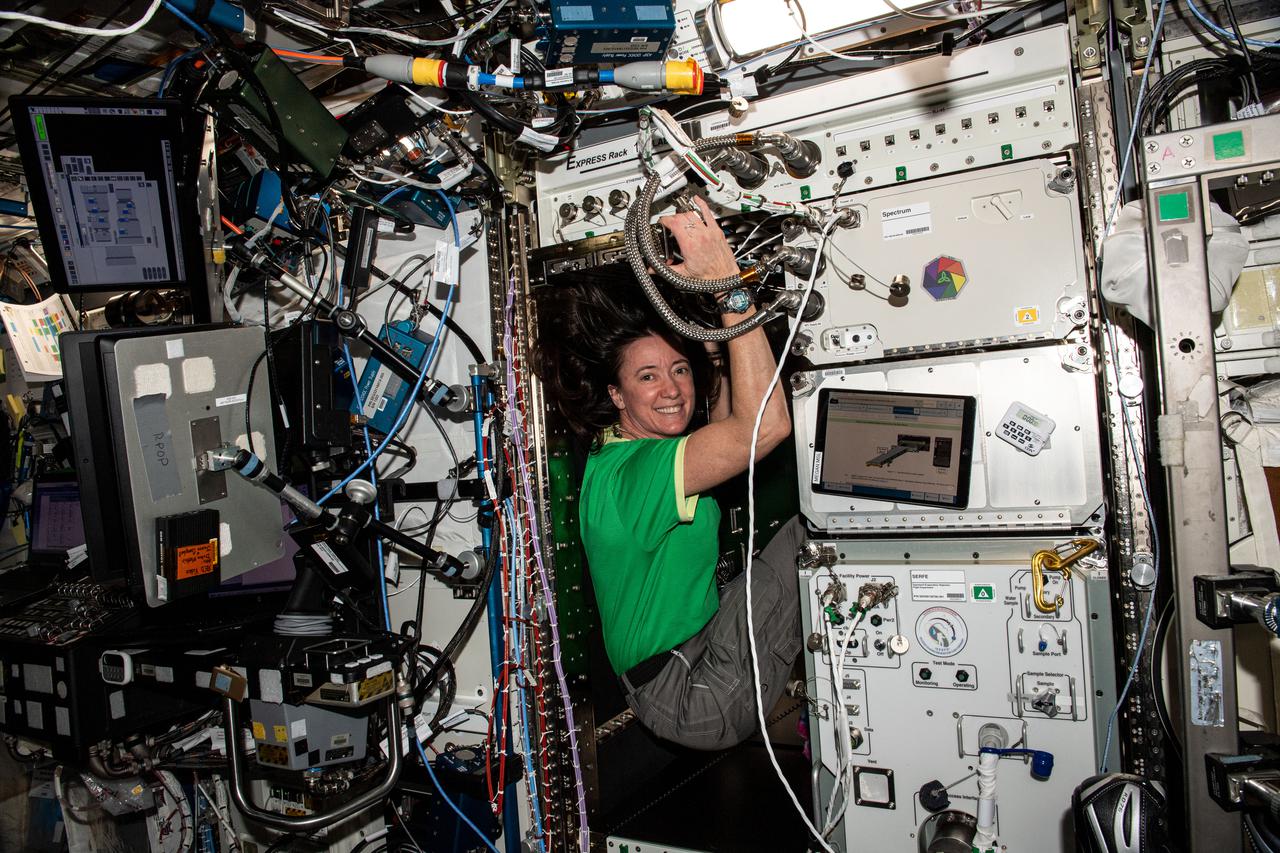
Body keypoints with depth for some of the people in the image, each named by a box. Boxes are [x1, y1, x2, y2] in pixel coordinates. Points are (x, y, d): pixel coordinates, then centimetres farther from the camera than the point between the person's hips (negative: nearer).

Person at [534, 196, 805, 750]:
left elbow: (724, 439, 22)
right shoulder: (629, 475, -26)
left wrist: (718, 356, 12)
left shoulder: (622, 450, 5)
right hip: (696, 701, -10)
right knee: (808, 534, -14)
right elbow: (766, 425, -38)